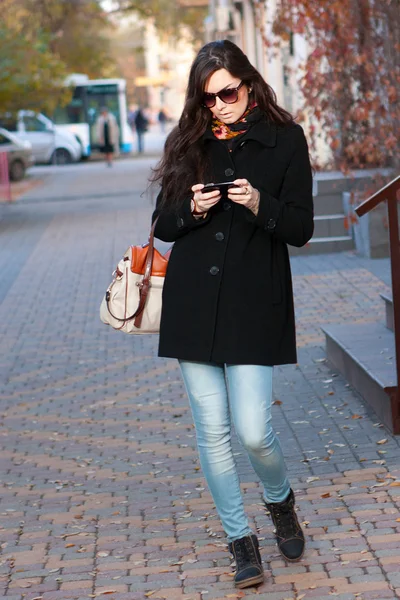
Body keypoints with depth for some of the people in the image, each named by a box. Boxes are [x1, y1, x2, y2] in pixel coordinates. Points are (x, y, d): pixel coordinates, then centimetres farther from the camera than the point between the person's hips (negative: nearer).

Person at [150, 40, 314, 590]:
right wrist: (191, 210, -8)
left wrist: (260, 204, -19)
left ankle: (281, 500, 26)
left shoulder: (285, 139, 2)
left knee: (253, 431, -7)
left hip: (254, 306, -3)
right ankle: (240, 540, 18)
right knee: (212, 432, 3)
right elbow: (161, 225, 12)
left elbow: (302, 229, -1)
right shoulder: (187, 143, 10)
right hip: (193, 306, 3)